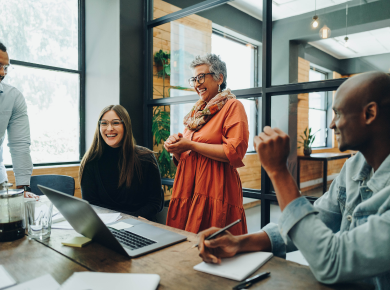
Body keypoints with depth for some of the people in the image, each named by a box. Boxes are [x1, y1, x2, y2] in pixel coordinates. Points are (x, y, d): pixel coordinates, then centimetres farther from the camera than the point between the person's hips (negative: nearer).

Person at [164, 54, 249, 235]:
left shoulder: (232, 106, -1)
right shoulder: (197, 111, 20)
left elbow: (235, 152, -16)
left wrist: (191, 145, -12)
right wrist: (176, 149, 0)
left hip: (216, 192, -6)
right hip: (188, 190, 7)